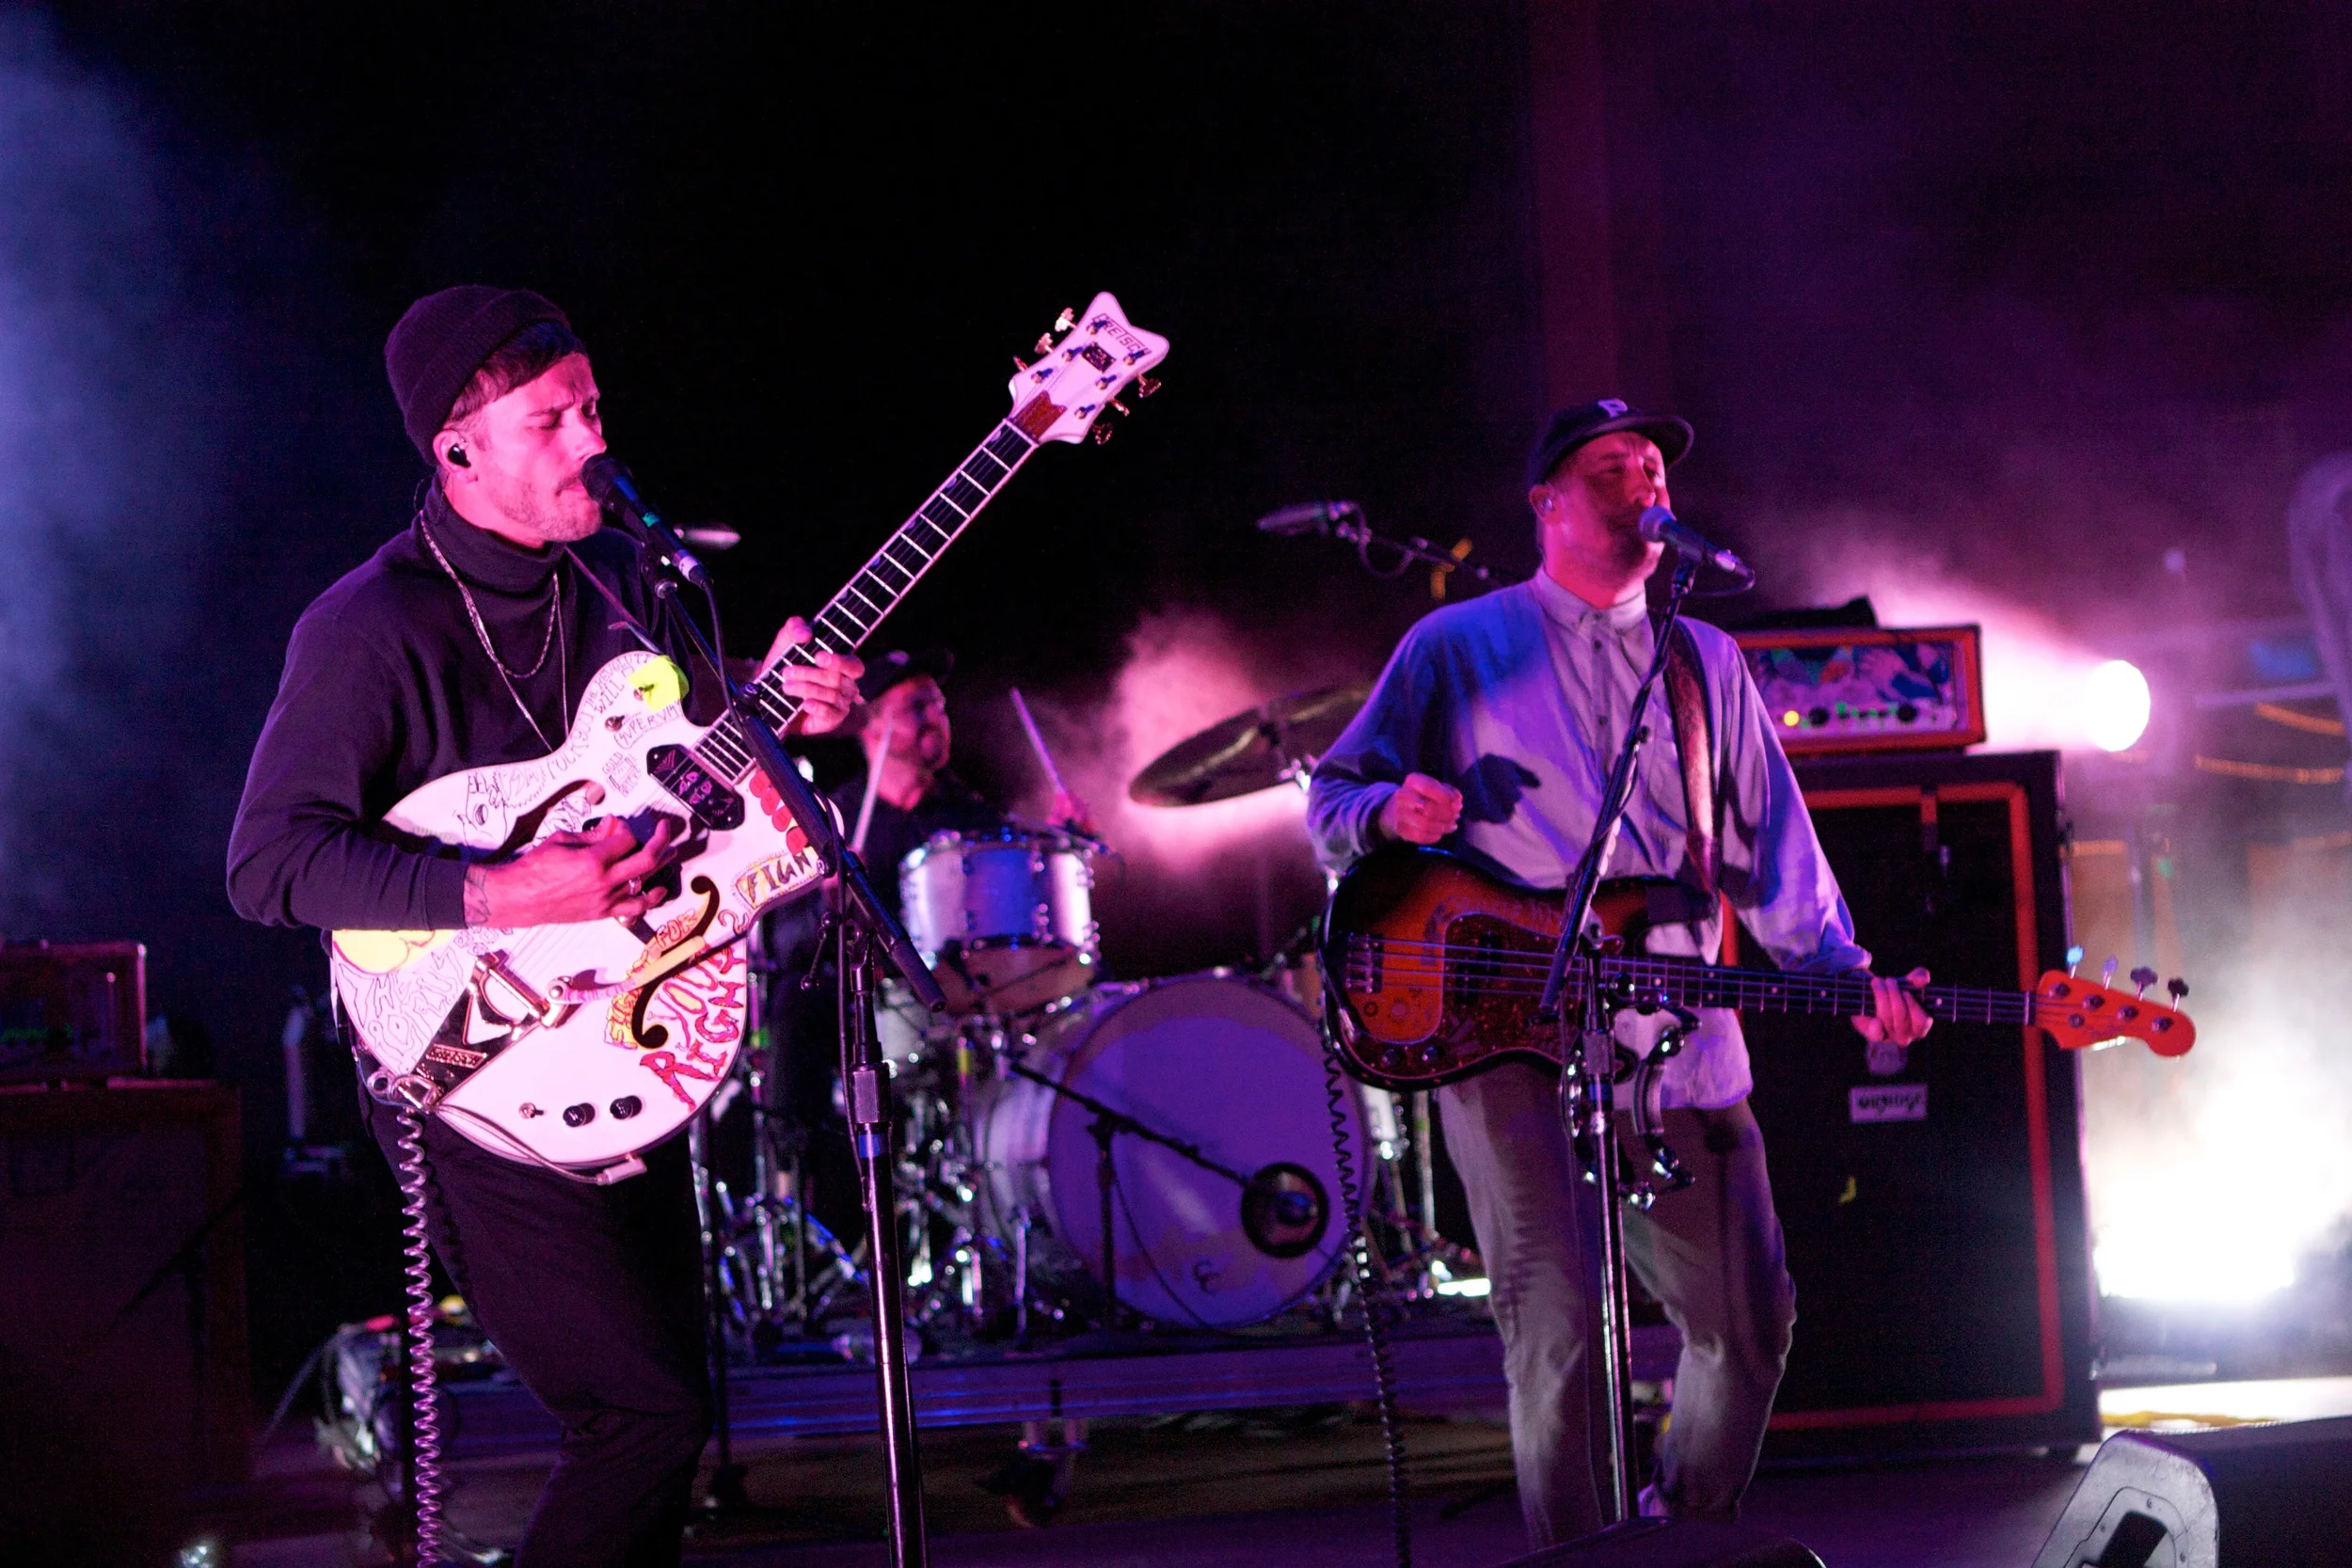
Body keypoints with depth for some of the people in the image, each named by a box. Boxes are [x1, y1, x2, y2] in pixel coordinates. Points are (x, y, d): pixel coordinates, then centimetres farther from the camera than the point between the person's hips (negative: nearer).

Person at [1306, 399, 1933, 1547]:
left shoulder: (1708, 663, 17)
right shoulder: (1457, 646, 6)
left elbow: (1773, 850, 14)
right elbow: (1330, 802, 7)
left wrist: (1848, 975, 0)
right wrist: (1391, 812, -17)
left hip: (1678, 1043, 5)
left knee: (1749, 1323, 8)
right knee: (1555, 1326, -16)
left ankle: (1686, 1538, 31)